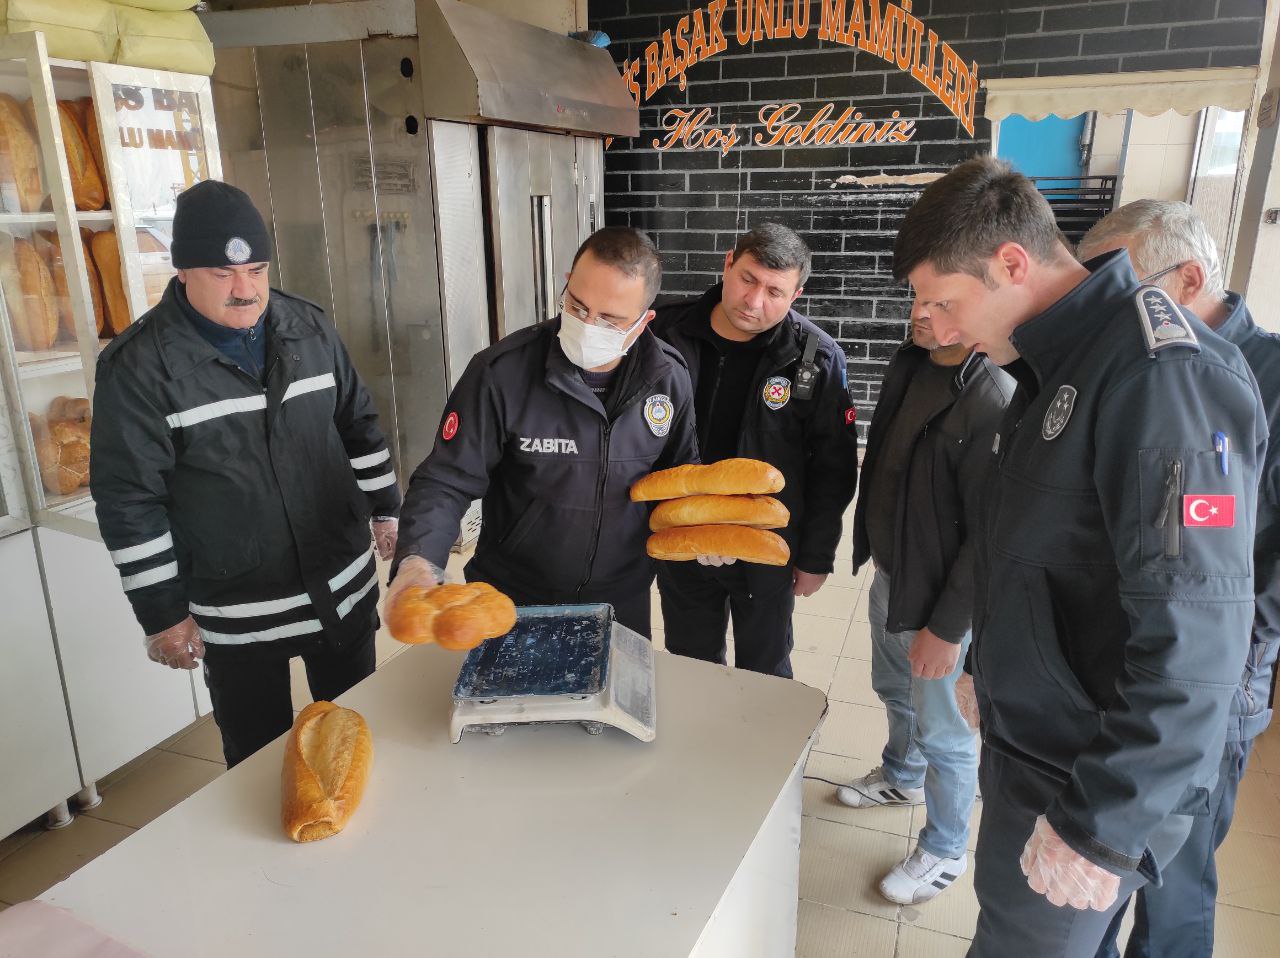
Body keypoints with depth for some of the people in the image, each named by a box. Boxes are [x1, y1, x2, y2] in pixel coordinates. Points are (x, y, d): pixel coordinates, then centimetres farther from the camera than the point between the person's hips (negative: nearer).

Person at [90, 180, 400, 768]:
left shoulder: (310, 328, 1)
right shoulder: (139, 364, -12)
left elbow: (359, 426, 11)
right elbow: (128, 499, -11)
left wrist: (386, 510, 10)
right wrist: (161, 613, -9)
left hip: (344, 587, 4)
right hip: (236, 614, -4)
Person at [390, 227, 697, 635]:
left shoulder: (669, 378, -10)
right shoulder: (500, 372, -22)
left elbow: (681, 472, 6)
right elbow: (445, 481, -18)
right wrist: (417, 561, -36)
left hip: (623, 601, 3)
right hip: (510, 601, -2)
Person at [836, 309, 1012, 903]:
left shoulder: (994, 401, -27)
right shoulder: (912, 365, -2)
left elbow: (989, 534, -23)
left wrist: (948, 626, -18)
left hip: (938, 594, -8)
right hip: (889, 573, 8)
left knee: (939, 730, 10)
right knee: (894, 689, 28)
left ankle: (945, 851, 33)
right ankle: (901, 776, 55)